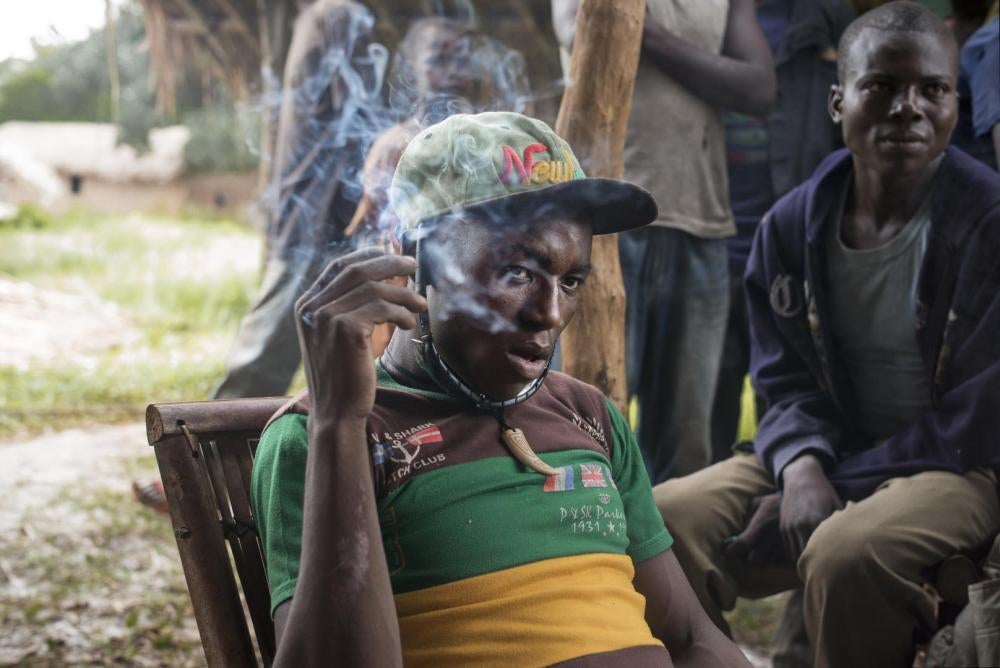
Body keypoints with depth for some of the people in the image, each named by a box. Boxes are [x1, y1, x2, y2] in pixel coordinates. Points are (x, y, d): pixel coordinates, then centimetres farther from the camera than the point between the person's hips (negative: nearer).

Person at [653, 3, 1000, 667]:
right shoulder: (793, 225, 1)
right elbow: (787, 382, 5)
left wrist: (837, 487, -18)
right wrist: (801, 466, -18)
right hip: (833, 457, 5)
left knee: (844, 552, -35)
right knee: (661, 521, -15)